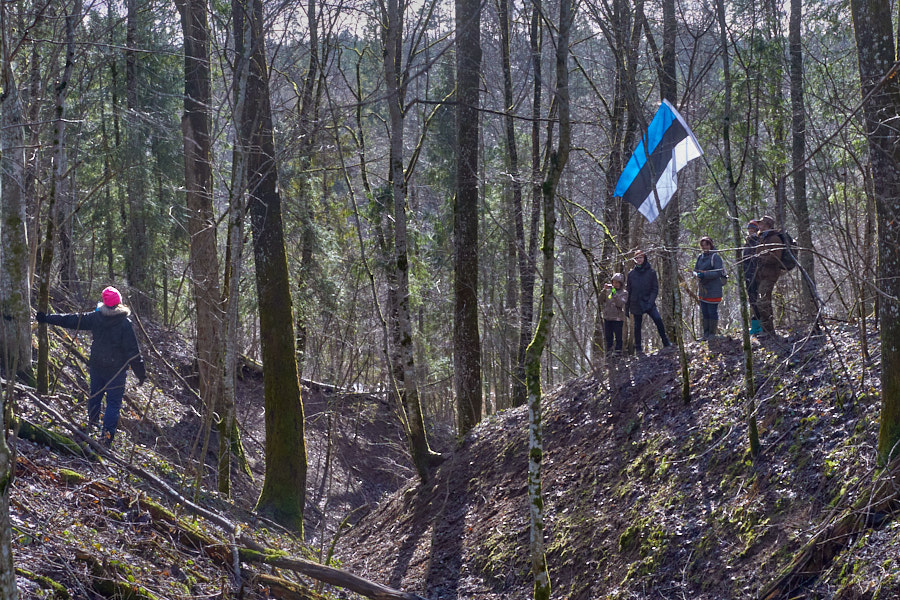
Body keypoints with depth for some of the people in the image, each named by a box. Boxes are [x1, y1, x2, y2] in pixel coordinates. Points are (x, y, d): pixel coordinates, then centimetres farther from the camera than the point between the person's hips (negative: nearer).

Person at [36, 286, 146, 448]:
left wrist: (47, 319, 16)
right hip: (116, 370, -4)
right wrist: (141, 373, -8)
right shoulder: (125, 324, -17)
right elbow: (133, 351, -16)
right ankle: (107, 434, -11)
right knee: (113, 402, 1)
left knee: (95, 395, 24)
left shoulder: (95, 317, -6)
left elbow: (71, 320, 3)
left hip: (96, 366, 4)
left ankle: (92, 423, 42)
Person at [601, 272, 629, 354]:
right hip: (607, 317, 4)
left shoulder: (624, 293, -2)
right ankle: (609, 351, 22)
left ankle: (618, 351, 6)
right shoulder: (608, 291, 8)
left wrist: (614, 294, -23)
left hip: (618, 318, -4)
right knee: (608, 336, 12)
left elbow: (620, 304, -16)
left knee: (618, 336, -1)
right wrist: (604, 290, -13)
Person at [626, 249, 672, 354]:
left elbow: (655, 289, -1)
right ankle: (638, 348, 18)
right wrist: (627, 306, 6)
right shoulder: (631, 274, 4)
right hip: (636, 304, 2)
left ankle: (666, 343, -8)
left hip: (648, 302, -2)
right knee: (637, 326, 6)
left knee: (658, 320, -19)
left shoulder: (651, 272, 0)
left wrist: (650, 301, -14)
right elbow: (628, 290, 9)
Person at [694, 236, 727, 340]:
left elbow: (718, 272, -17)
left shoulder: (715, 257, -9)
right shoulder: (700, 257, 13)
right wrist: (697, 274, -10)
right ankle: (706, 334, 18)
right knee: (704, 313, 11)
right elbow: (695, 270, 14)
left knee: (712, 312, -3)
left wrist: (704, 275, -26)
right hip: (702, 290, 7)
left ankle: (713, 334, 5)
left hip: (713, 290, -7)